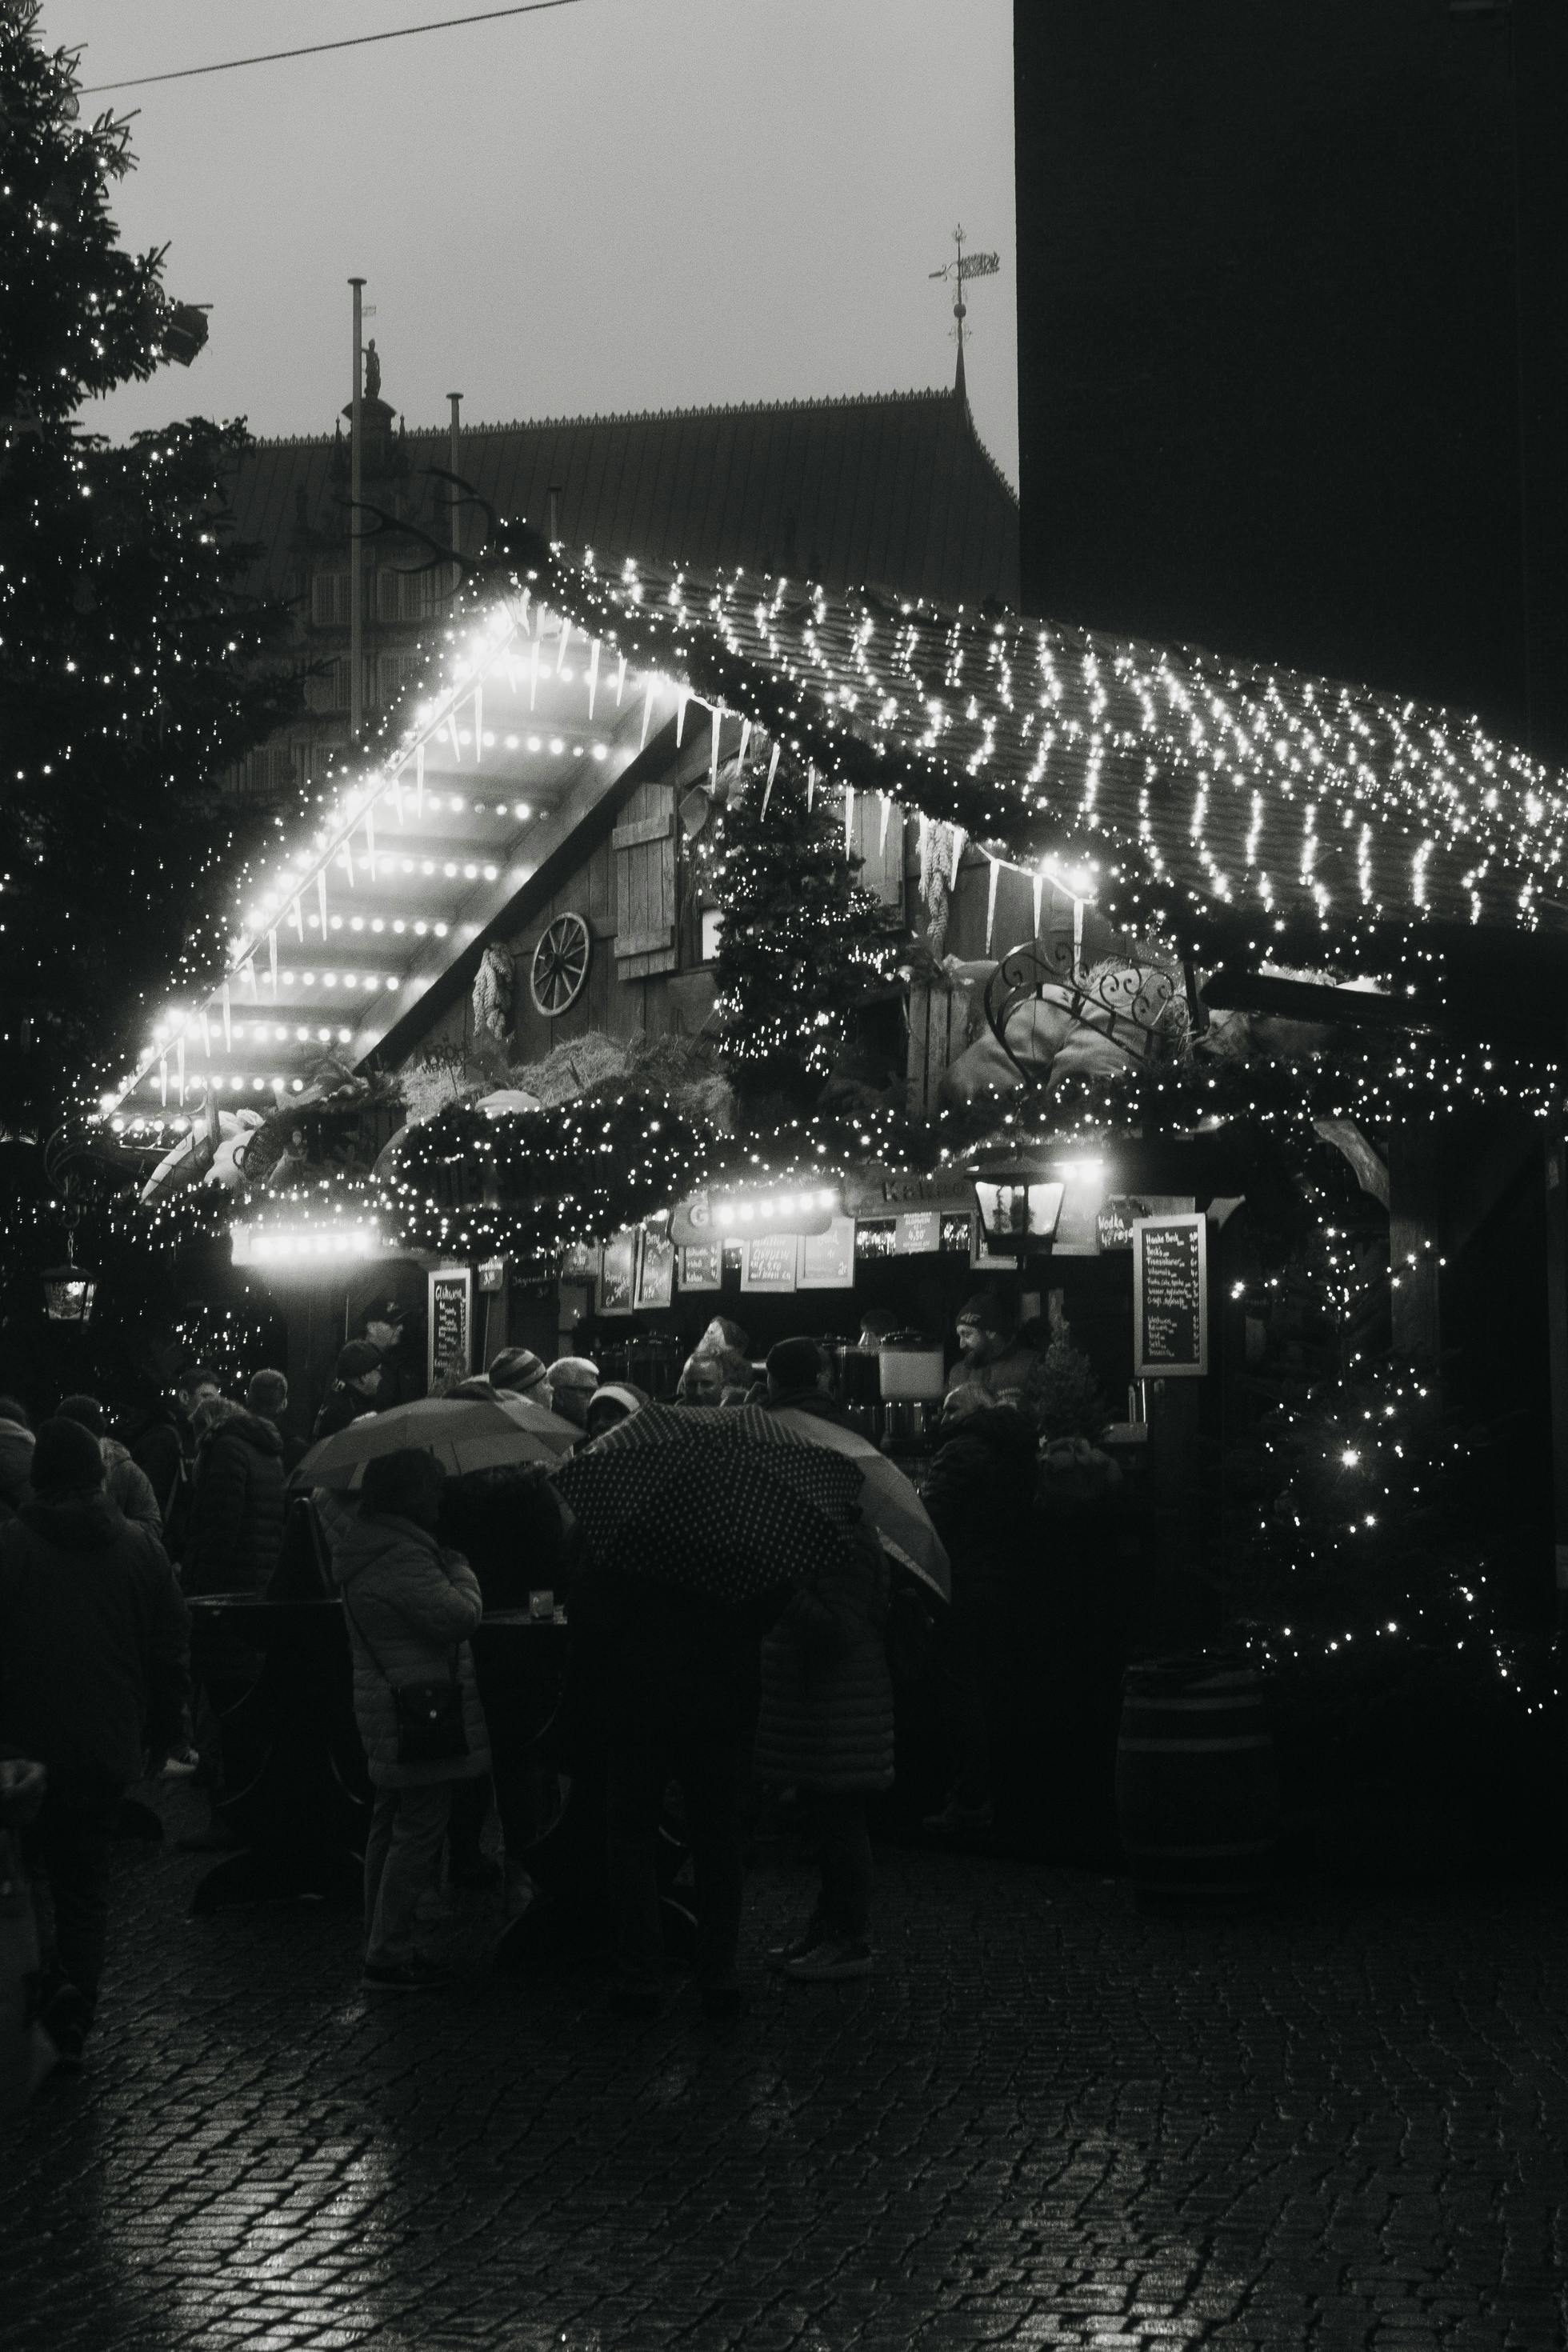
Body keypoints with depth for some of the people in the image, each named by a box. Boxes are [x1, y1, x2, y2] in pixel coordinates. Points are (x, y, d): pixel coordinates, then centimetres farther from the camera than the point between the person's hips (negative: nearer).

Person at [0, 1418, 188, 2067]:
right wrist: (160, 1733, 15)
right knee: (85, 1879, 11)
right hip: (110, 1746, 3)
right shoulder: (140, 1549, 3)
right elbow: (169, 1654, 7)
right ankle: (74, 2024, 8)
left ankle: (53, 1977, -5)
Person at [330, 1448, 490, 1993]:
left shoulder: (367, 1550, 13)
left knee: (391, 1827, 17)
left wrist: (446, 1561, 11)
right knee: (418, 1835, -5)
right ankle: (390, 1957, -2)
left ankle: (382, 1944, 26)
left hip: (384, 1717, 11)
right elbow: (459, 1616, -22)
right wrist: (459, 1565, -5)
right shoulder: (402, 1558, -21)